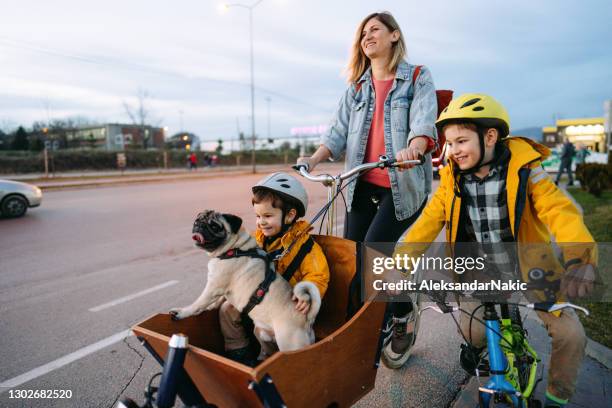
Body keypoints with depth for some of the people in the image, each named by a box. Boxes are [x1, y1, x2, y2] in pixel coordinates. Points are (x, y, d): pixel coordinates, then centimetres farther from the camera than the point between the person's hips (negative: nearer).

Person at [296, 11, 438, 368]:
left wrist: (412, 149, -37)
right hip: (363, 185, 5)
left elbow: (424, 123, -15)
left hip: (404, 185, -4)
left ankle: (403, 319, 13)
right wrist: (314, 160, -12)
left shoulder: (419, 78, 3)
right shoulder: (356, 88, 16)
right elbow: (338, 132, 6)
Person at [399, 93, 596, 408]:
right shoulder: (452, 178, -9)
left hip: (529, 267, -1)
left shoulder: (523, 169, -18)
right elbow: (428, 222, -12)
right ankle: (481, 346, 30)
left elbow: (558, 209, -30)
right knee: (472, 331, -10)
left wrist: (578, 256, -49)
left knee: (571, 335, -11)